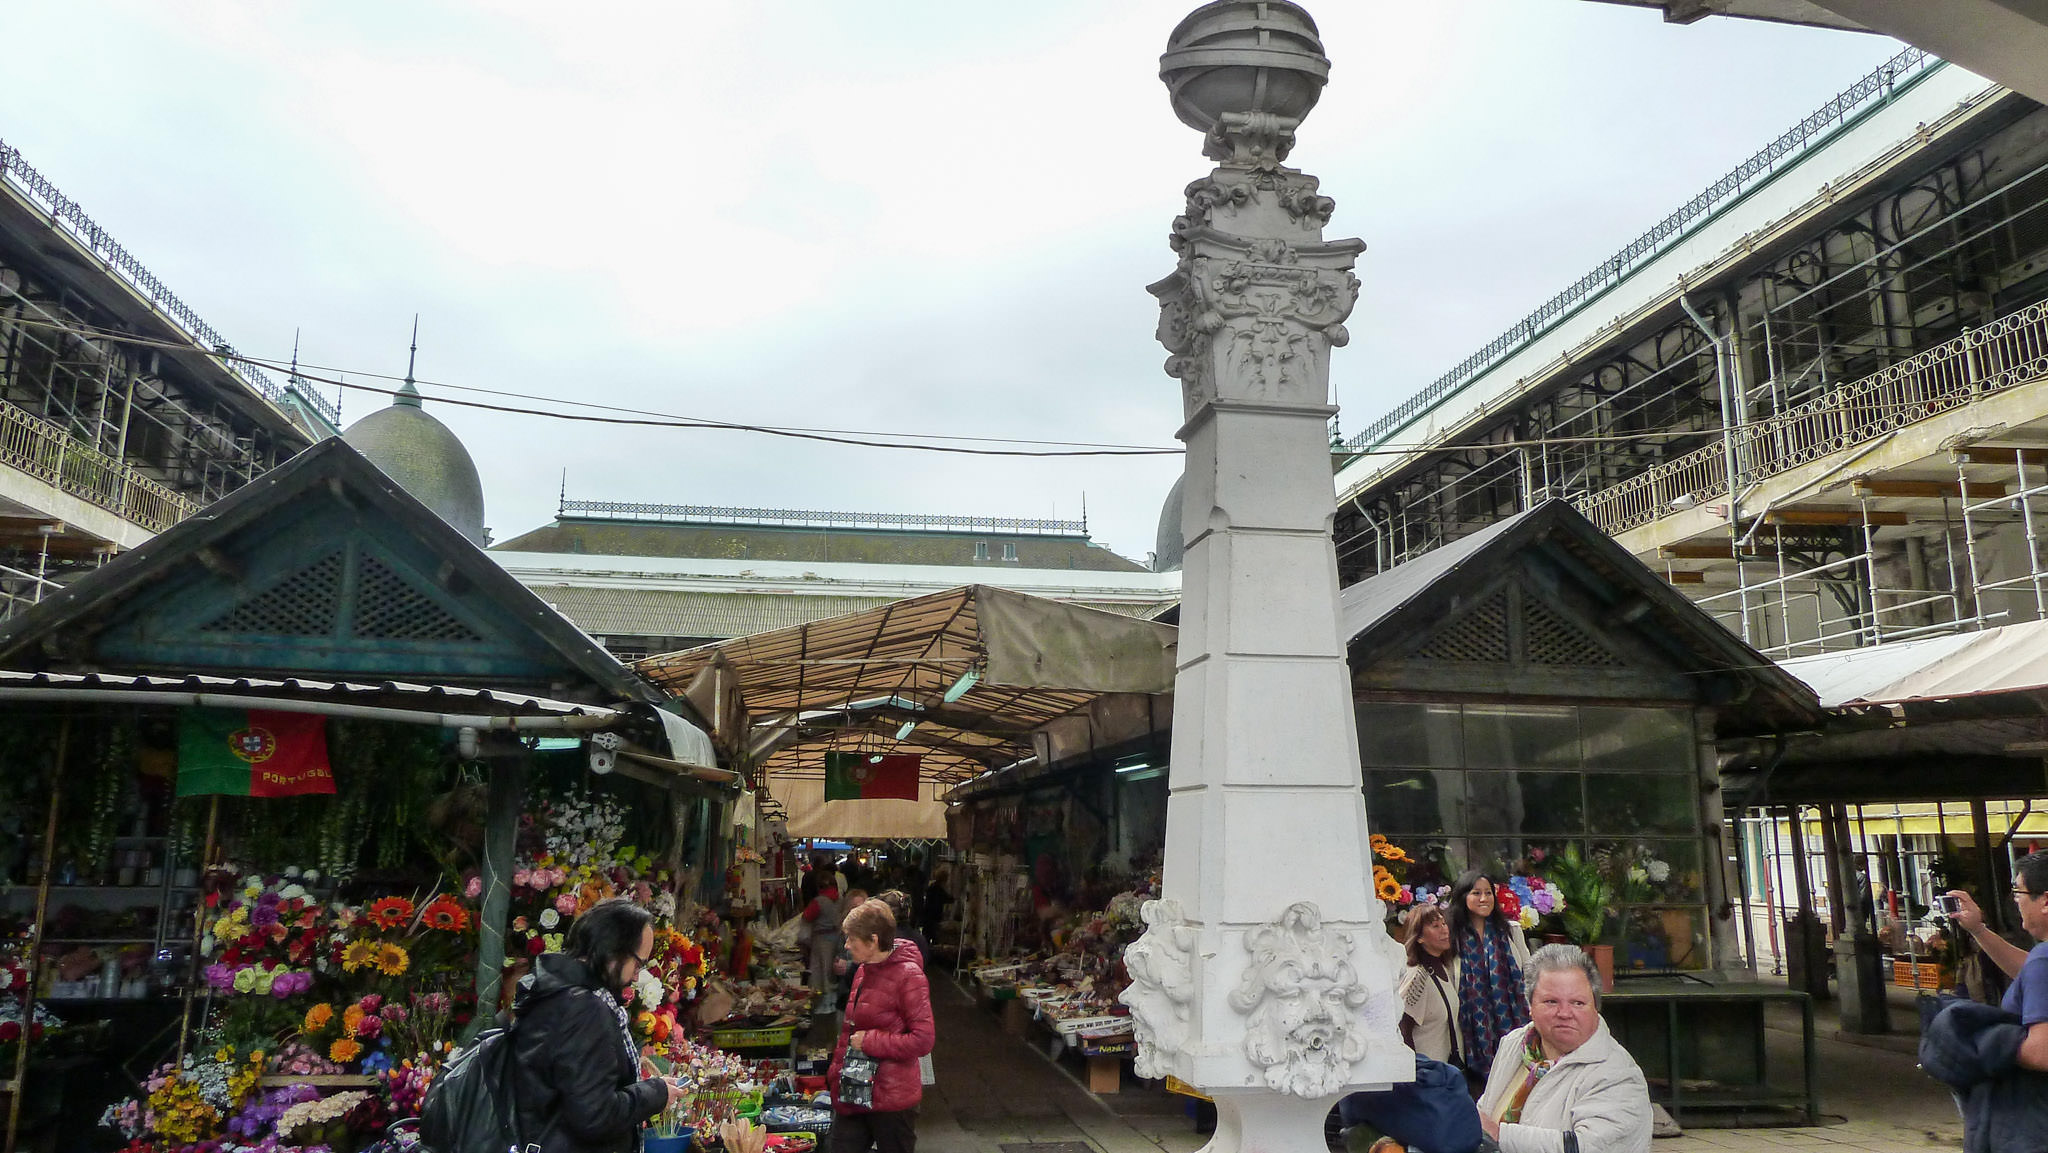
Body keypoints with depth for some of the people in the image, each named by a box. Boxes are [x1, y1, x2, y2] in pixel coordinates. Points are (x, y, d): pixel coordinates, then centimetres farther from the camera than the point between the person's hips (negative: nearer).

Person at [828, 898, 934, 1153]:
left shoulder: (908, 976, -16)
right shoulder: (862, 972, 9)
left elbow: (922, 1040, -20)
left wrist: (869, 1042, -17)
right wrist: (835, 1072, 16)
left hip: (892, 1099, -7)